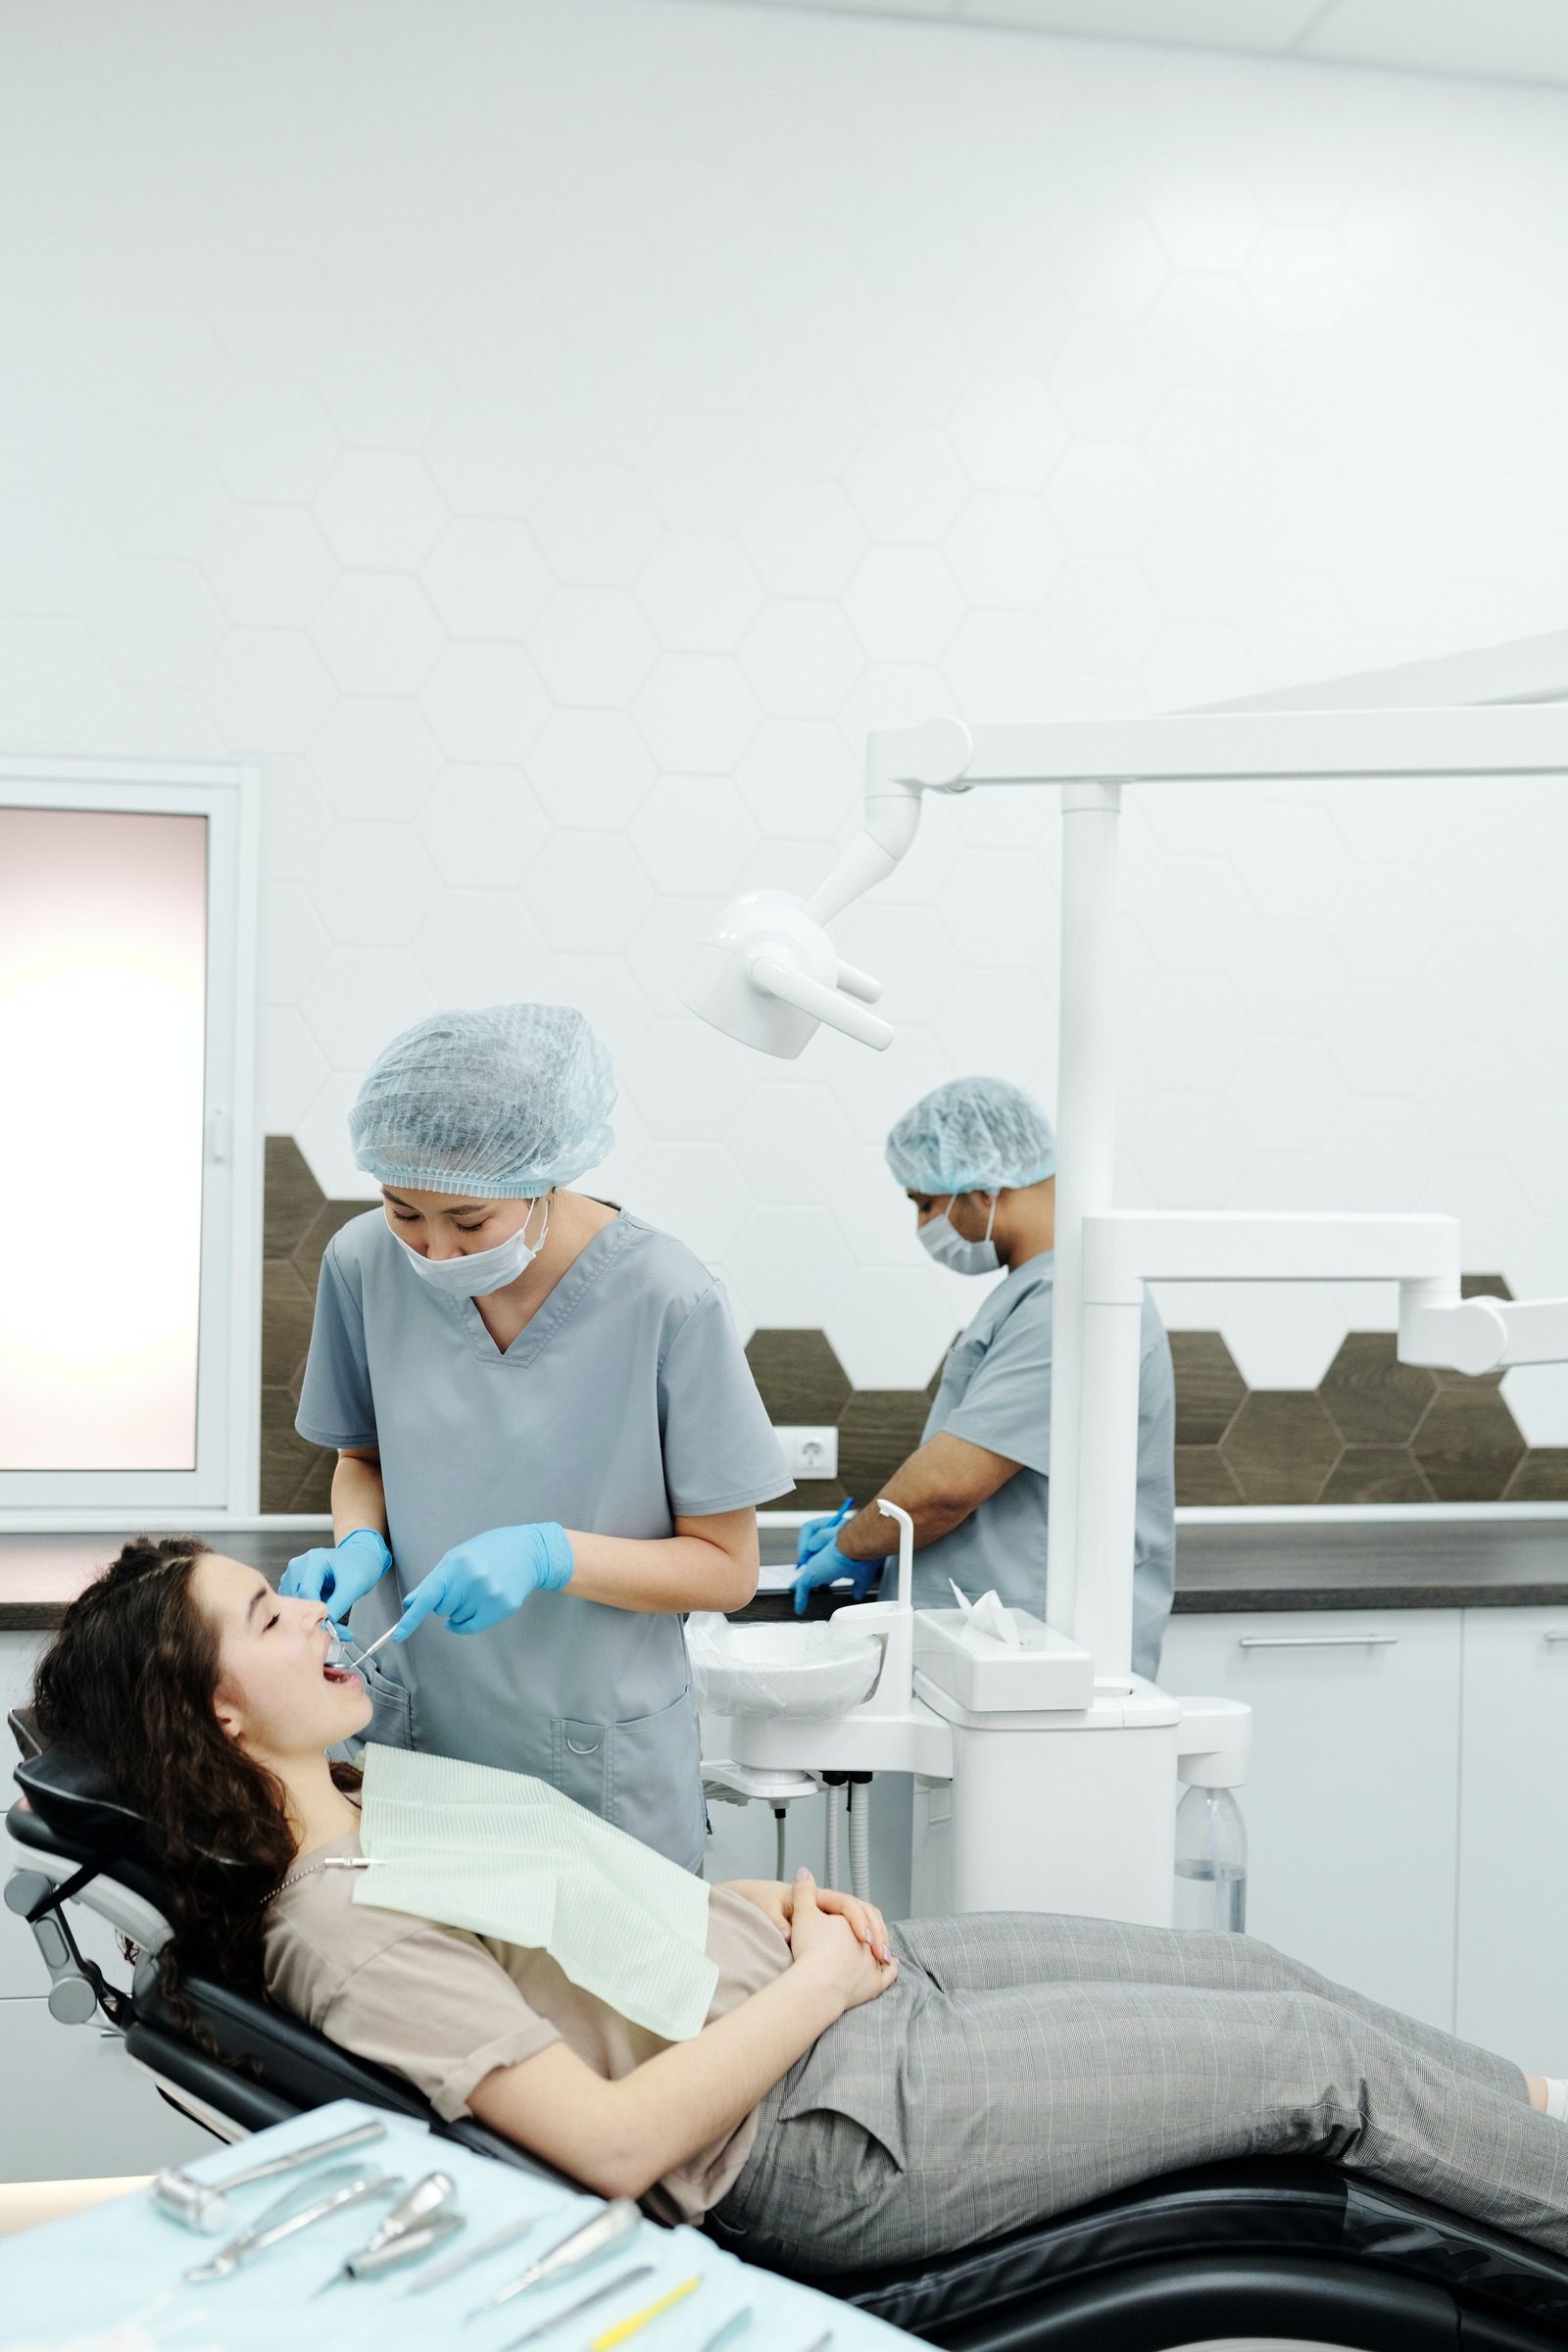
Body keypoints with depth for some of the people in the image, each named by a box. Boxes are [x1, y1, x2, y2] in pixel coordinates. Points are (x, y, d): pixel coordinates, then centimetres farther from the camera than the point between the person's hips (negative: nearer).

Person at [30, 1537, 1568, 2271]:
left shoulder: (385, 1799, 9)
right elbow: (612, 2141, -24)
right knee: (1317, 2059, -2)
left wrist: (777, 1902, 2)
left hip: (844, 1979, 9)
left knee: (1255, 1972, 12)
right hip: (827, 2121, -9)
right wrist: (815, 1983, -16)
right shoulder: (337, 1926, -20)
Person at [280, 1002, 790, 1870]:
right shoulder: (364, 1262, -8)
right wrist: (360, 1547, -11)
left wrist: (548, 1555, -25)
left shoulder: (665, 1298, -19)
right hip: (406, 1733, 3)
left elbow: (726, 1569, -10)